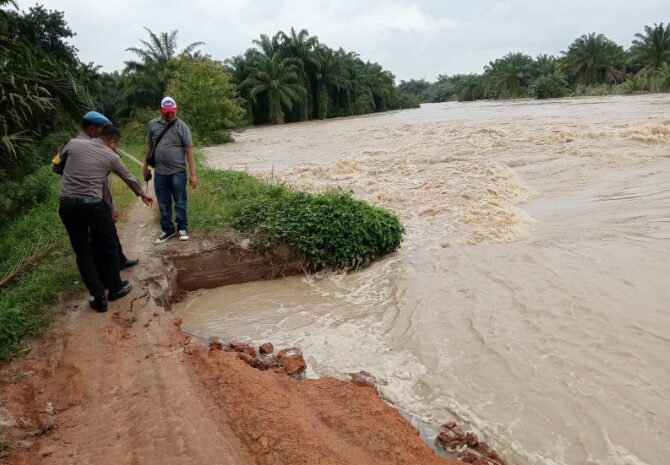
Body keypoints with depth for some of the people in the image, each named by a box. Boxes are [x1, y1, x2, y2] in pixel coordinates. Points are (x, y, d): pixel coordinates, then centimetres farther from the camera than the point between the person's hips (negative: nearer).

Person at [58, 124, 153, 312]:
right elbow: (129, 178, 17)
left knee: (83, 252, 10)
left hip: (67, 205, 3)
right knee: (109, 246, 17)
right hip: (93, 205, -3)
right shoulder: (111, 156, 2)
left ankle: (98, 297, 11)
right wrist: (142, 194, 34)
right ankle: (115, 288, 26)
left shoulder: (73, 143, 7)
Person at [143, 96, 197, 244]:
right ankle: (168, 230, 24)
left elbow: (189, 150, -8)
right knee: (163, 204, 11)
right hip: (159, 172, 3)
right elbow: (149, 147, 14)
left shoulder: (181, 126, -6)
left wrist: (193, 174, -12)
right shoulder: (153, 124, 5)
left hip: (178, 172, -3)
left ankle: (182, 228, 21)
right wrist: (146, 167, 15)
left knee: (180, 202, 6)